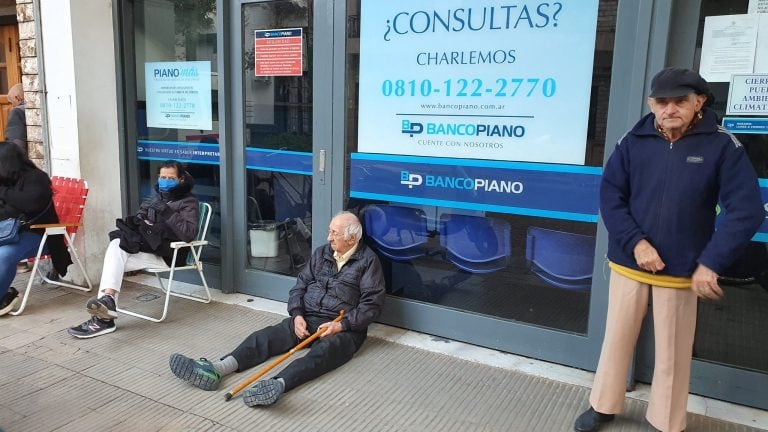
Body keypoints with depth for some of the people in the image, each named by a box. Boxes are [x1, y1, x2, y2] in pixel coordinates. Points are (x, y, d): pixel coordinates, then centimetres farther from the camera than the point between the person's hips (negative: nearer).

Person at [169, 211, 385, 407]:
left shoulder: (368, 260, -2)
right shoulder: (322, 252, 14)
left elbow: (373, 302, -9)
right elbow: (299, 287, 13)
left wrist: (341, 325, -19)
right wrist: (297, 316, -6)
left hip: (344, 328, -5)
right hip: (307, 320, 6)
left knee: (323, 351, -37)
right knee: (265, 336, -18)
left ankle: (277, 385, -63)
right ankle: (216, 369, -38)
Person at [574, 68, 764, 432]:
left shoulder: (722, 145, -7)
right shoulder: (633, 142, -3)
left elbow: (746, 210, -9)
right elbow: (610, 196, -3)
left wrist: (711, 263, -16)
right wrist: (635, 242, -15)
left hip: (682, 269, -1)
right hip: (628, 263, 2)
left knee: (672, 352, 11)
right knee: (616, 339, 14)